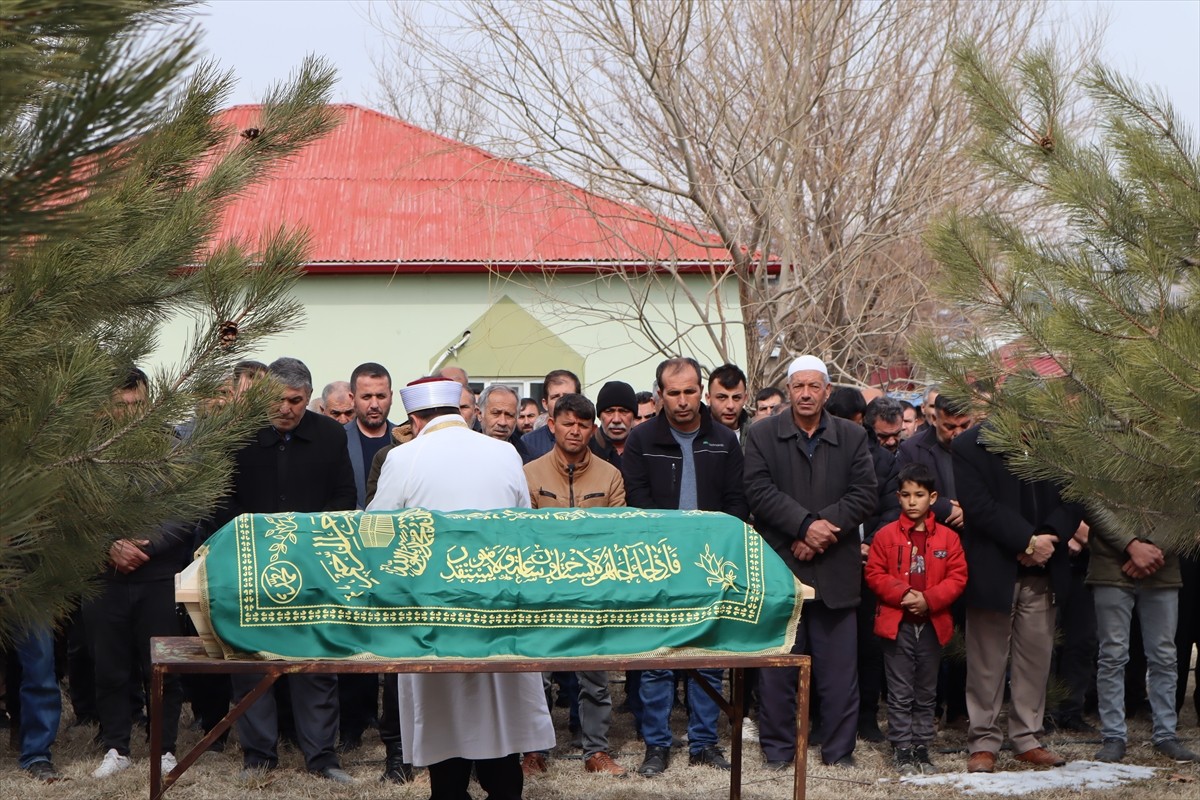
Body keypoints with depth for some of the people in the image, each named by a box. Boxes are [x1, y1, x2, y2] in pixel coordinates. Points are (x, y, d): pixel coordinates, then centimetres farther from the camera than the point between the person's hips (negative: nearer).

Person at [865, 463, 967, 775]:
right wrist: (903, 593, -16)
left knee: (926, 693, 11)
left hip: (932, 623, 2)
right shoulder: (886, 535, -2)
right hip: (897, 623, -2)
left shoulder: (947, 538, 1)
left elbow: (957, 577, -1)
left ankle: (922, 748, 19)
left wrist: (928, 599, -14)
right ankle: (903, 750, 7)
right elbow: (874, 574, -3)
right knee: (900, 693, 2)